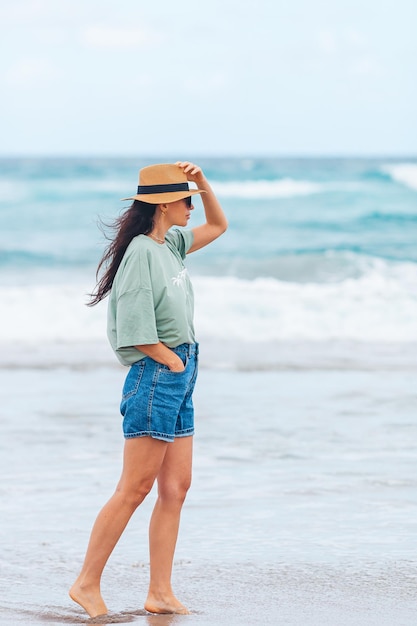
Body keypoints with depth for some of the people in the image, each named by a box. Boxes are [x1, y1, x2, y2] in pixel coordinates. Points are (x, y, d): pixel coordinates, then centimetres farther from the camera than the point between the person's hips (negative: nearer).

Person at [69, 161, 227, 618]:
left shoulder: (169, 245, 13)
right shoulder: (141, 252, -14)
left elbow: (218, 225, 28)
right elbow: (134, 330, -19)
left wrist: (201, 181, 12)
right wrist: (174, 362, -10)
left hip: (179, 378, 9)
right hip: (156, 376, -9)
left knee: (175, 487, 6)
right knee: (134, 489, -6)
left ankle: (160, 593, 7)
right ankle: (87, 583, 1)